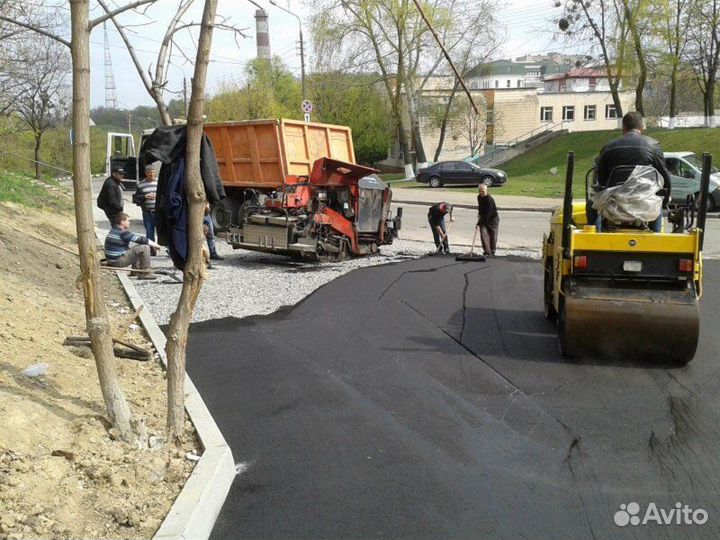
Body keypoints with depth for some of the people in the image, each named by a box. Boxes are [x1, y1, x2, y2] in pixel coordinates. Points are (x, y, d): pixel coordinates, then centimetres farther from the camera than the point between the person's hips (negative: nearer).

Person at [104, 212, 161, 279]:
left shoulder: (113, 230, 12)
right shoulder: (122, 233, -19)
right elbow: (141, 240, -16)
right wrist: (155, 245, -3)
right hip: (119, 261, -10)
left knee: (136, 249, 28)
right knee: (145, 247, -13)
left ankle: (136, 270, 27)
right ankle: (145, 273, -7)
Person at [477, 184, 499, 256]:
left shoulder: (490, 199, -25)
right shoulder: (479, 197, 1)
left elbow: (488, 213, -29)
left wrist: (479, 223, -29)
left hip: (492, 218, -6)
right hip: (483, 218, 6)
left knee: (493, 236, 3)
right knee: (483, 234, -11)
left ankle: (492, 251, 22)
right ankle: (487, 251, -12)